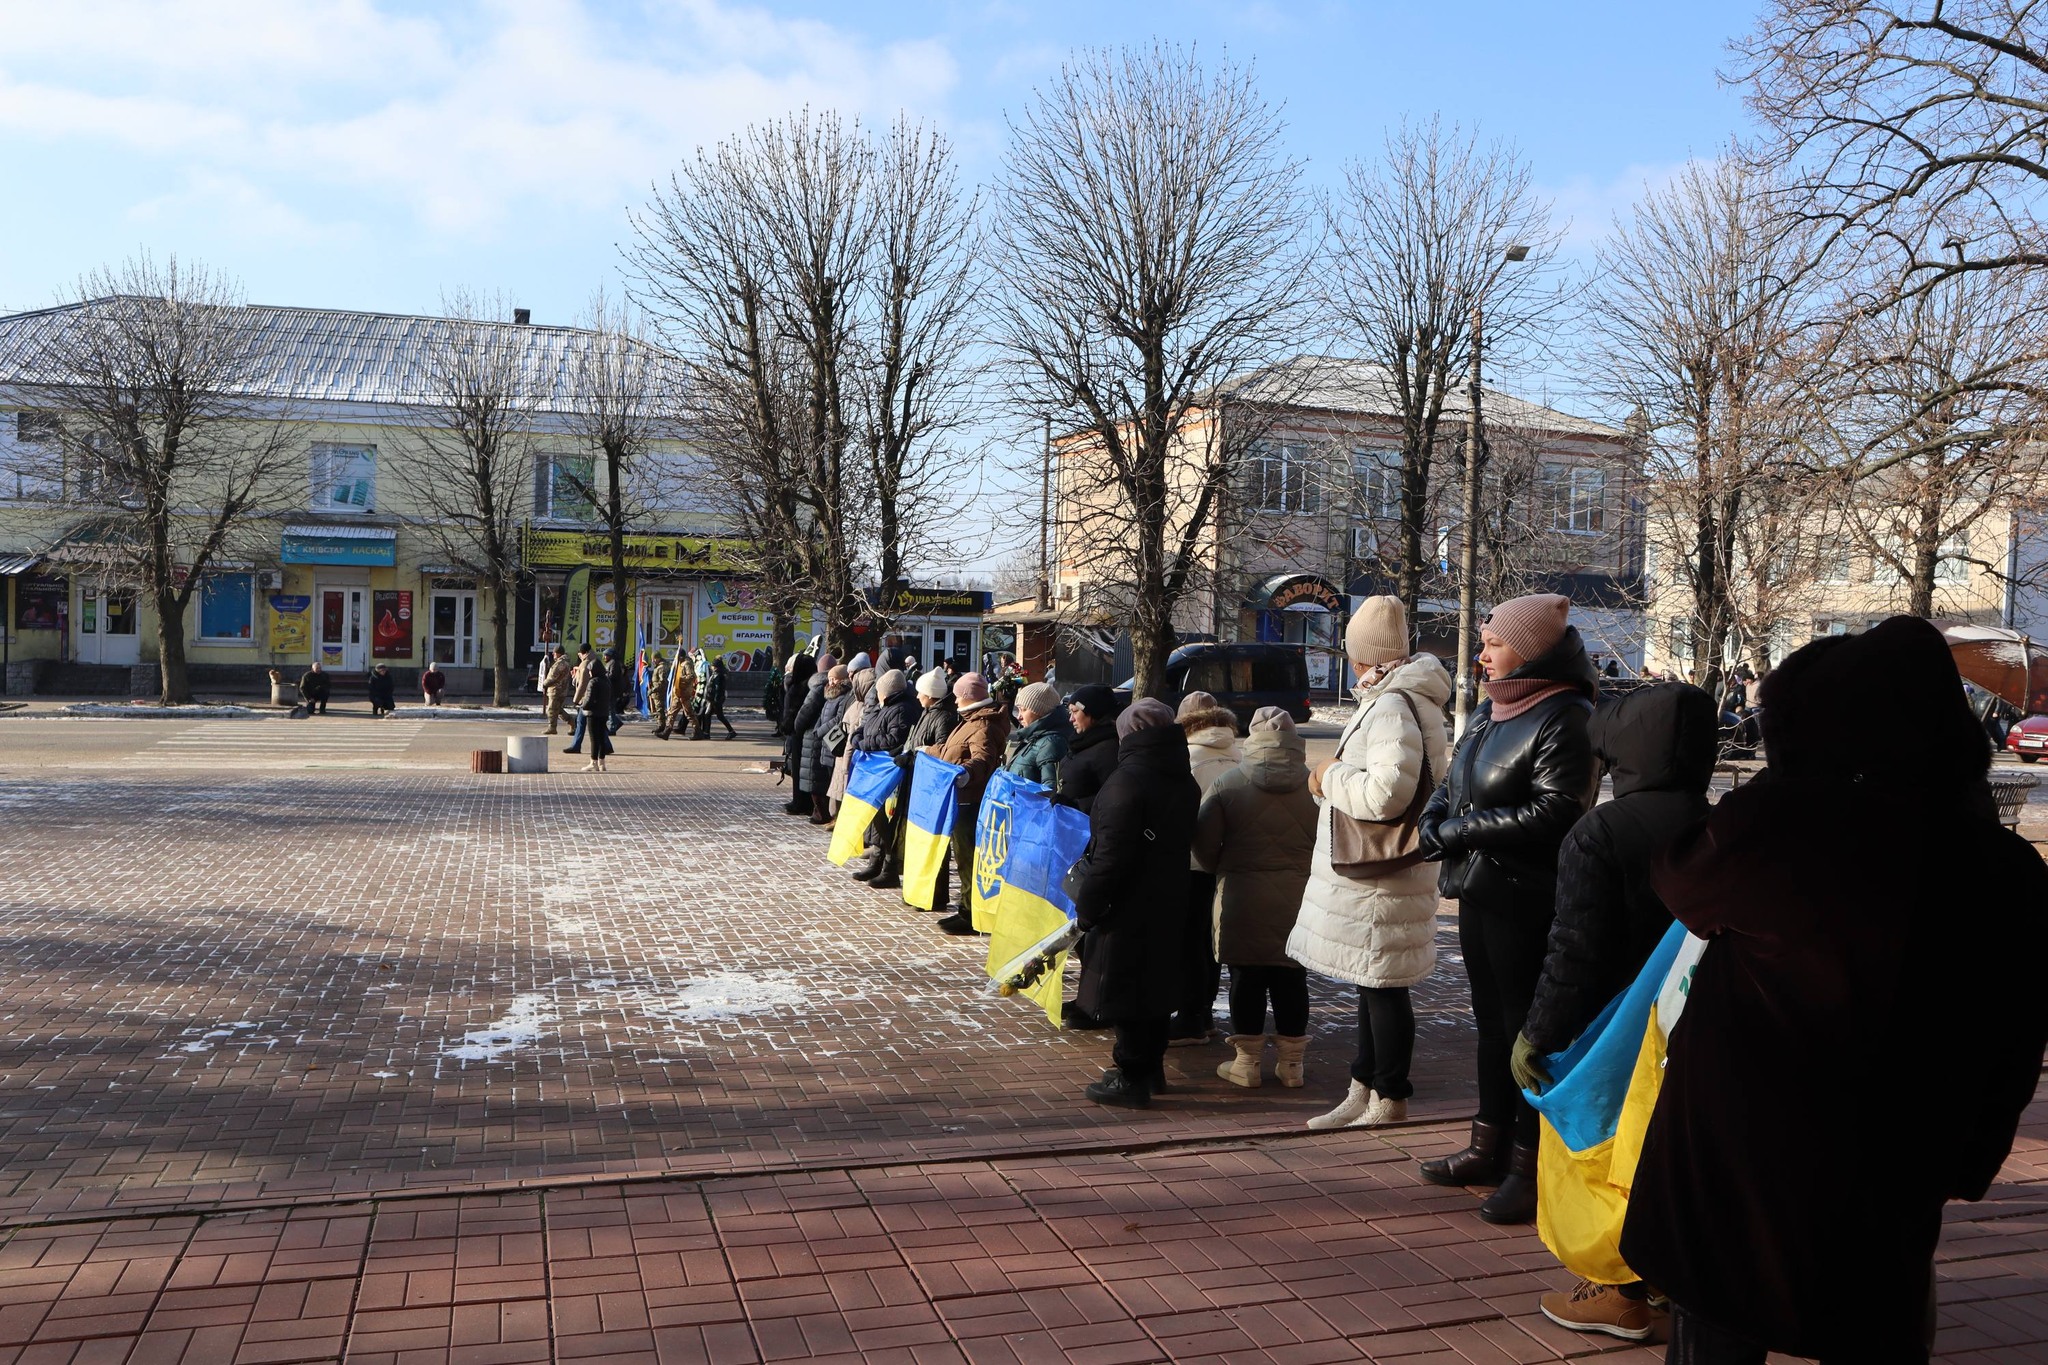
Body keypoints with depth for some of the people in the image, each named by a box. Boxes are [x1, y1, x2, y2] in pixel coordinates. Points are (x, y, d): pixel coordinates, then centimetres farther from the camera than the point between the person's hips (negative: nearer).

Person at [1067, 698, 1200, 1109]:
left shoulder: (1127, 782, -19)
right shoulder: (1184, 782, 9)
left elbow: (1111, 856, -22)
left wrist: (1087, 908, -13)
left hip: (1129, 909, -9)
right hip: (1168, 904, 9)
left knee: (1124, 991, 0)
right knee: (1158, 983, 17)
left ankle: (1131, 1078, 6)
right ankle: (1150, 1066, 29)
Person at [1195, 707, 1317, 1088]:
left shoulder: (1226, 785, -8)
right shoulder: (1314, 786, -5)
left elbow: (1204, 843, -6)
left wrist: (1222, 870, 13)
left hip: (1242, 899, -2)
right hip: (1298, 900, 2)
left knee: (1246, 980, 7)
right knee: (1292, 980, 11)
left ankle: (1246, 1061, 13)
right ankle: (1291, 1062, 19)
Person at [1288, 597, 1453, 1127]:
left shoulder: (1392, 707, -20)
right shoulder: (1399, 699, 13)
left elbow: (1386, 793, -31)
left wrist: (1332, 777, -14)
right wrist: (1337, 776, 14)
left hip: (1380, 878, -11)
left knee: (1381, 984, 0)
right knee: (1372, 982, 17)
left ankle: (1389, 1099, 12)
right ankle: (1365, 1089, 29)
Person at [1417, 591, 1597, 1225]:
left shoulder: (1564, 718, -14)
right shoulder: (1488, 712, 13)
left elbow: (1554, 811, -23)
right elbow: (1449, 787, 18)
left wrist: (1462, 828, -17)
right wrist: (1436, 822, -4)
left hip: (1527, 900, -9)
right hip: (1479, 889, 9)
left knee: (1527, 1027, -1)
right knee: (1491, 1020, 16)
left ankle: (1530, 1166, 9)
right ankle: (1491, 1147, 28)